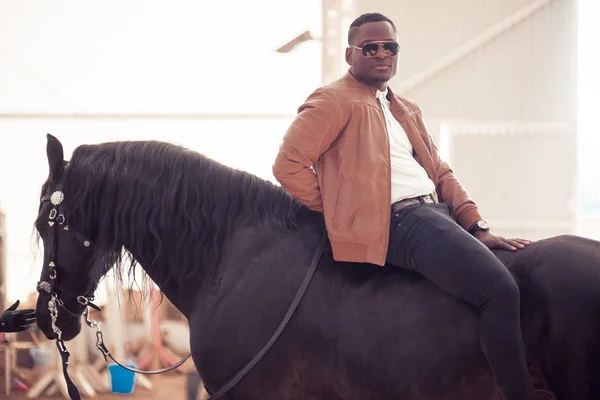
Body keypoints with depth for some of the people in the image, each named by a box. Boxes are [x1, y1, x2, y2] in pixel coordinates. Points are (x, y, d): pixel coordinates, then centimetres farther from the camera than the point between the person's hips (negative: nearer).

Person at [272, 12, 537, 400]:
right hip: (398, 221, -10)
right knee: (500, 290, -27)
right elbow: (288, 165, -7)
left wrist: (478, 228, 8)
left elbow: (440, 173, 21)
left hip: (436, 212, 10)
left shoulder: (407, 111, 26)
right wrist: (340, 210, -2)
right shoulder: (333, 101, 1)